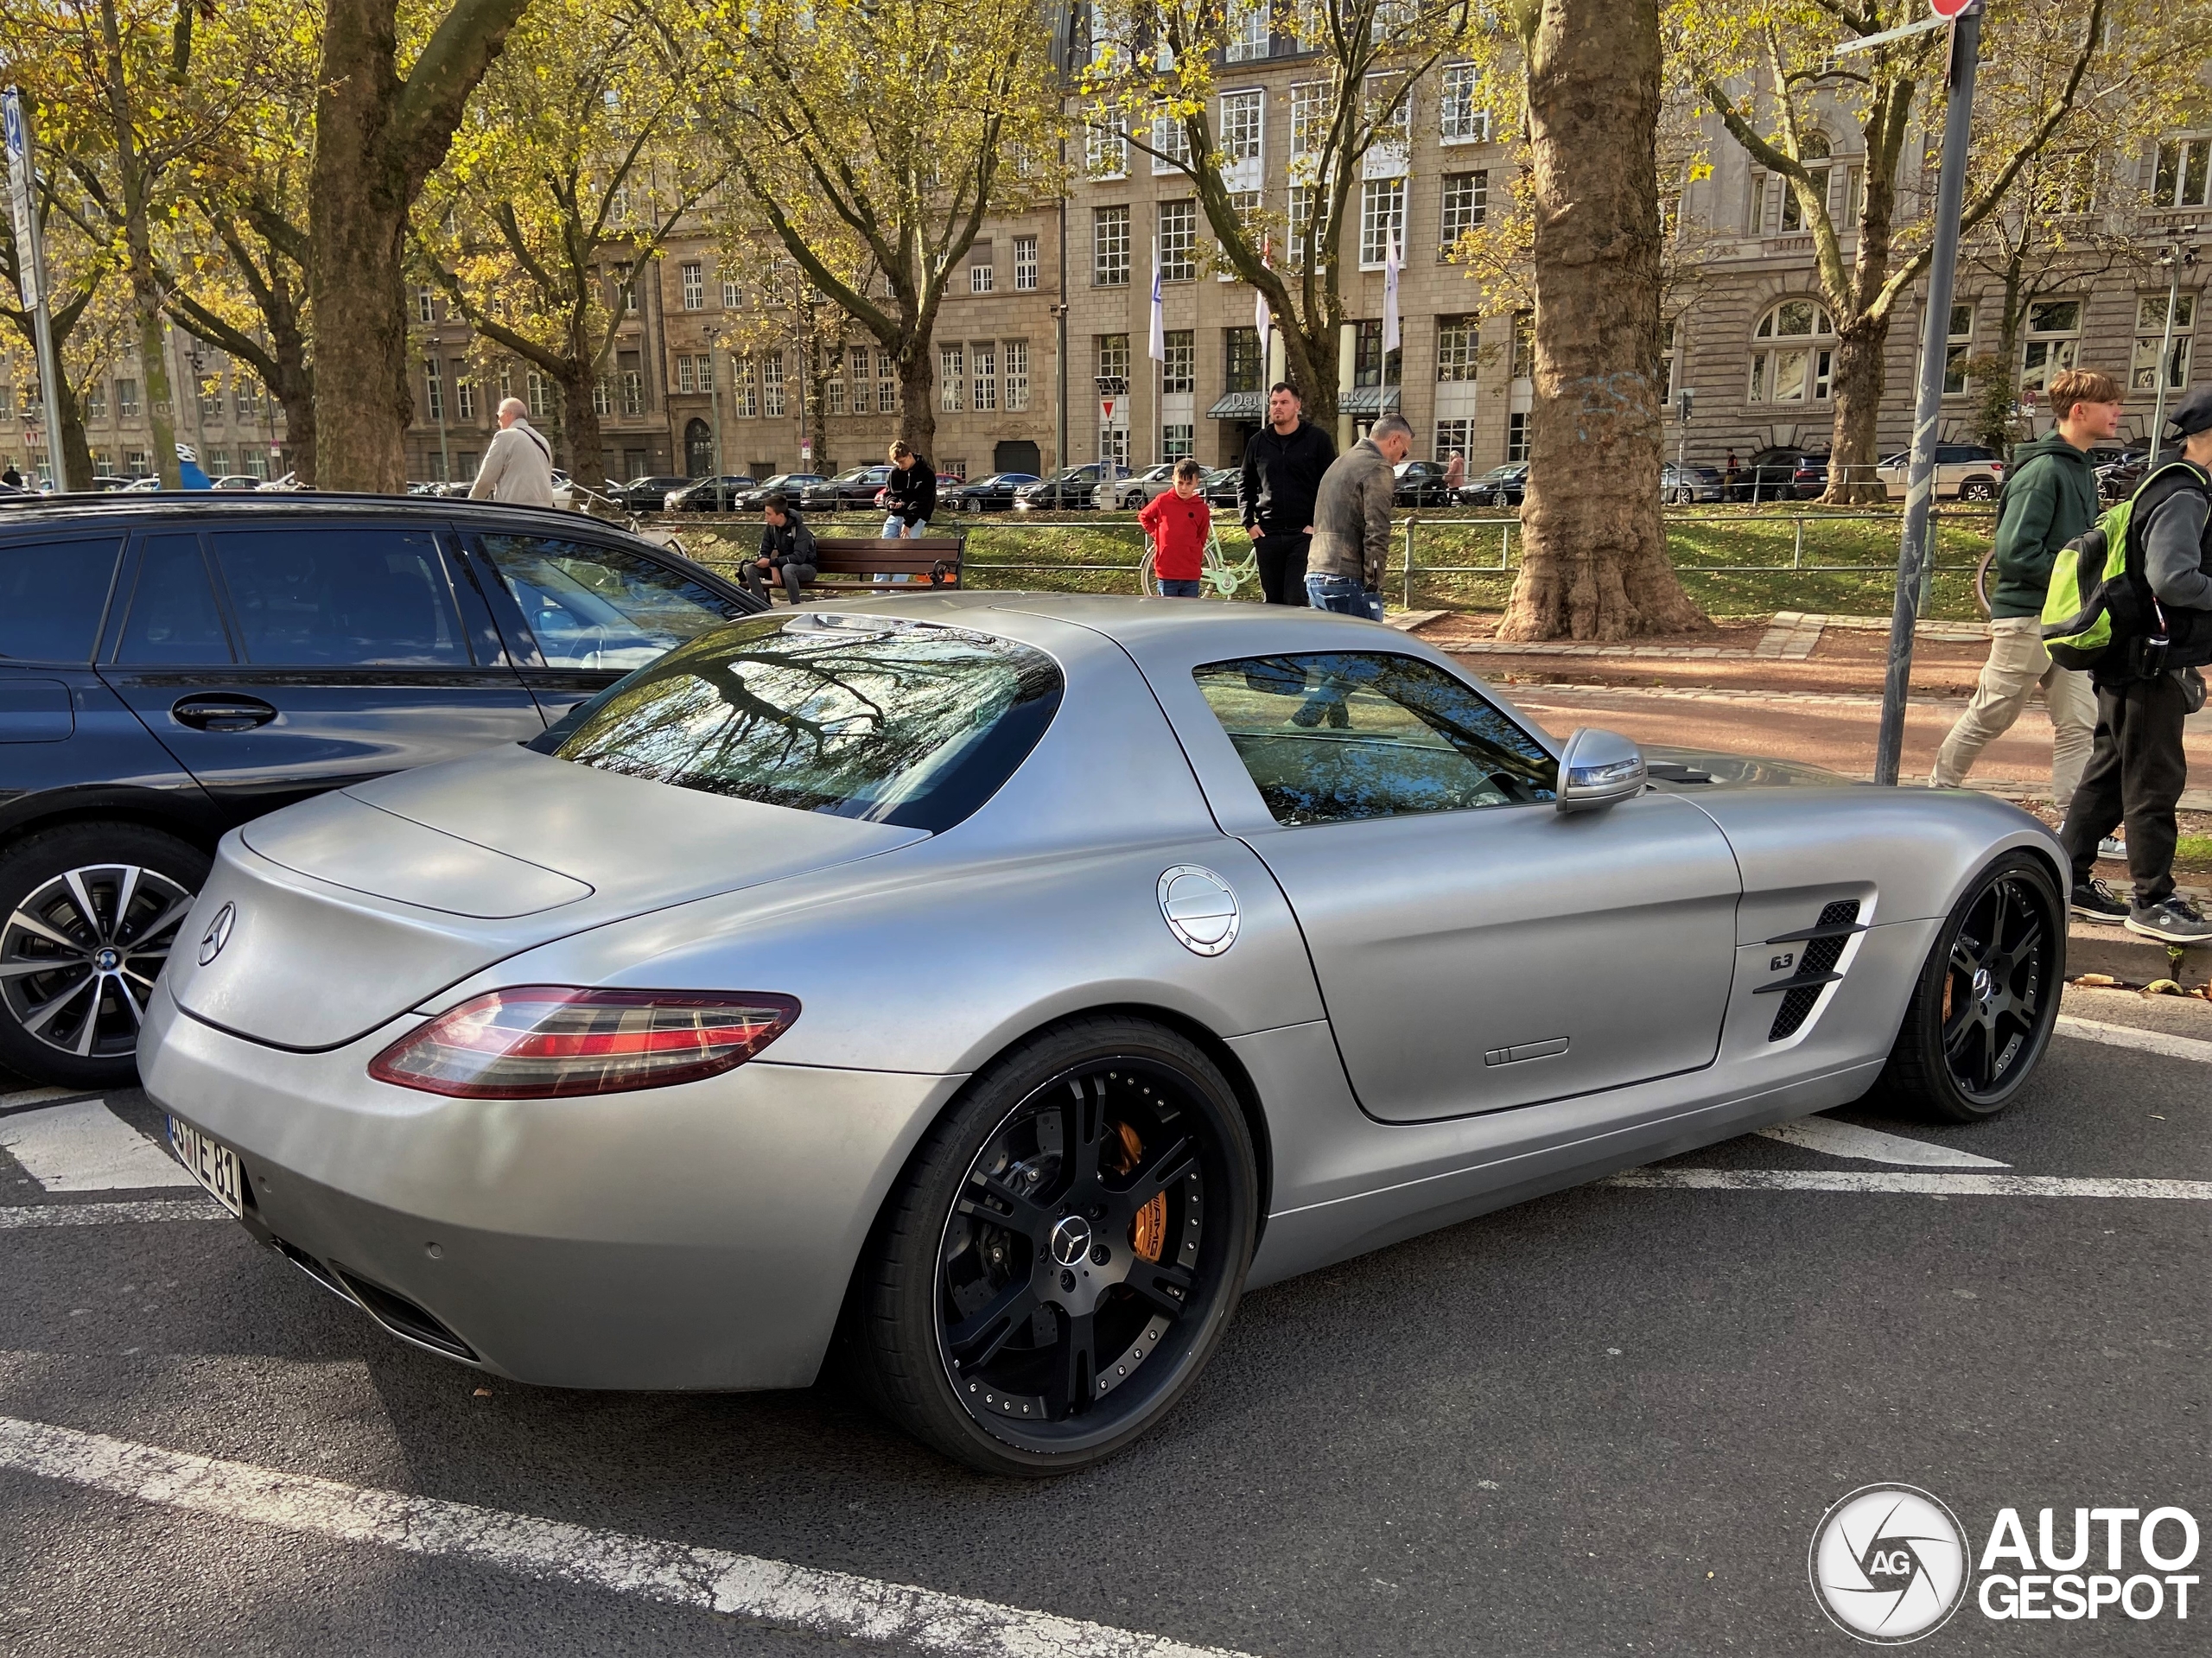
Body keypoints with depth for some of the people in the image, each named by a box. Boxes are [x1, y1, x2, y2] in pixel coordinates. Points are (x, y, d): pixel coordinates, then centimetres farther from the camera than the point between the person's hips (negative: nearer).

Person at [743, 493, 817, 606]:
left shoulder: (799, 529, -21)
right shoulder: (770, 527, -3)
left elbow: (799, 557, -30)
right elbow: (764, 552, 0)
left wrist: (771, 562, -30)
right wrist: (773, 568, -21)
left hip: (806, 568, -6)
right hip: (783, 566, 6)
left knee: (788, 569, -41)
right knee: (750, 569, -14)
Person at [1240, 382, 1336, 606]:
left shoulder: (1317, 439, 0)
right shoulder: (1258, 441, 10)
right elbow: (1244, 485, 18)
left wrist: (1318, 524, -8)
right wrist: (1249, 523, 7)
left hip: (1304, 535, -4)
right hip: (1267, 535, 4)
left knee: (1297, 601, -11)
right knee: (1271, 602, 9)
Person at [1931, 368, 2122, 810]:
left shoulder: (2080, 469, 14)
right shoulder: (2043, 471, -15)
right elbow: (2014, 552, -22)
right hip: (2028, 617, -9)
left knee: (2079, 723, 4)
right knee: (1988, 718, 4)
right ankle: (1937, 792, 22)